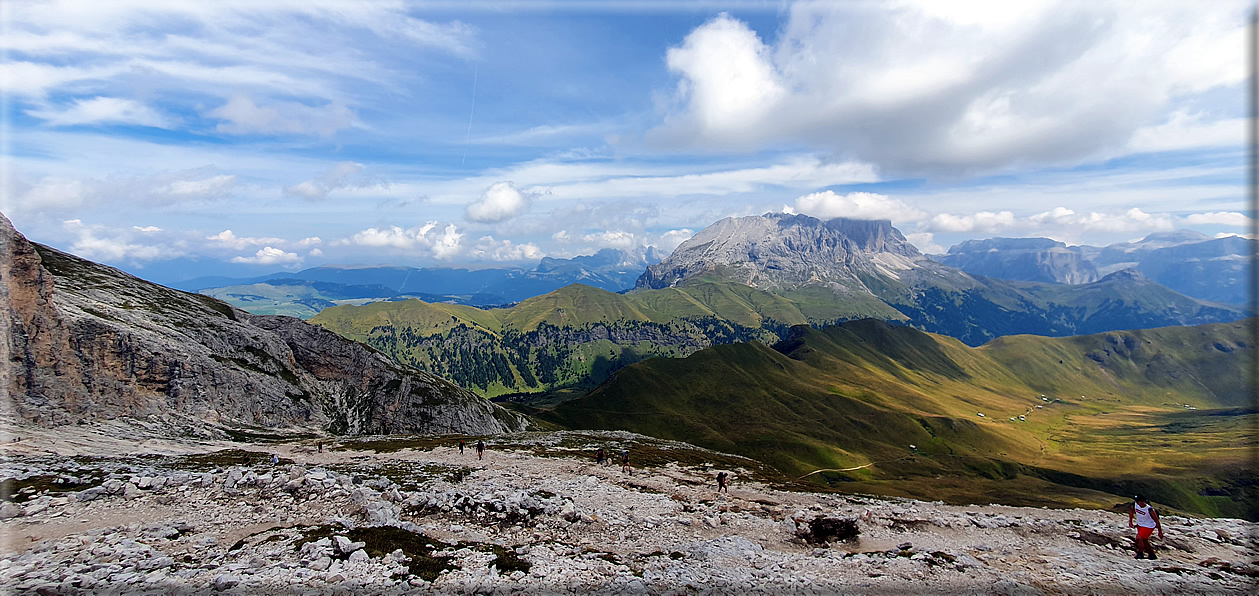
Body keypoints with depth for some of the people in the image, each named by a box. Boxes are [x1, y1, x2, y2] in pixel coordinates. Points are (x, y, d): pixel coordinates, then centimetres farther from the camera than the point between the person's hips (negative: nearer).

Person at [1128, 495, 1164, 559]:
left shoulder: (1149, 509, -30)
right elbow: (1131, 511, 7)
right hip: (1140, 525, 7)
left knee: (1138, 538, -18)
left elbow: (1157, 521, -18)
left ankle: (1140, 554, -1)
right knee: (1144, 541, 17)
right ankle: (1152, 555, 37)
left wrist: (1160, 532, -10)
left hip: (1149, 527, -7)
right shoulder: (1135, 504, -15)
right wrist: (1130, 521, 1)